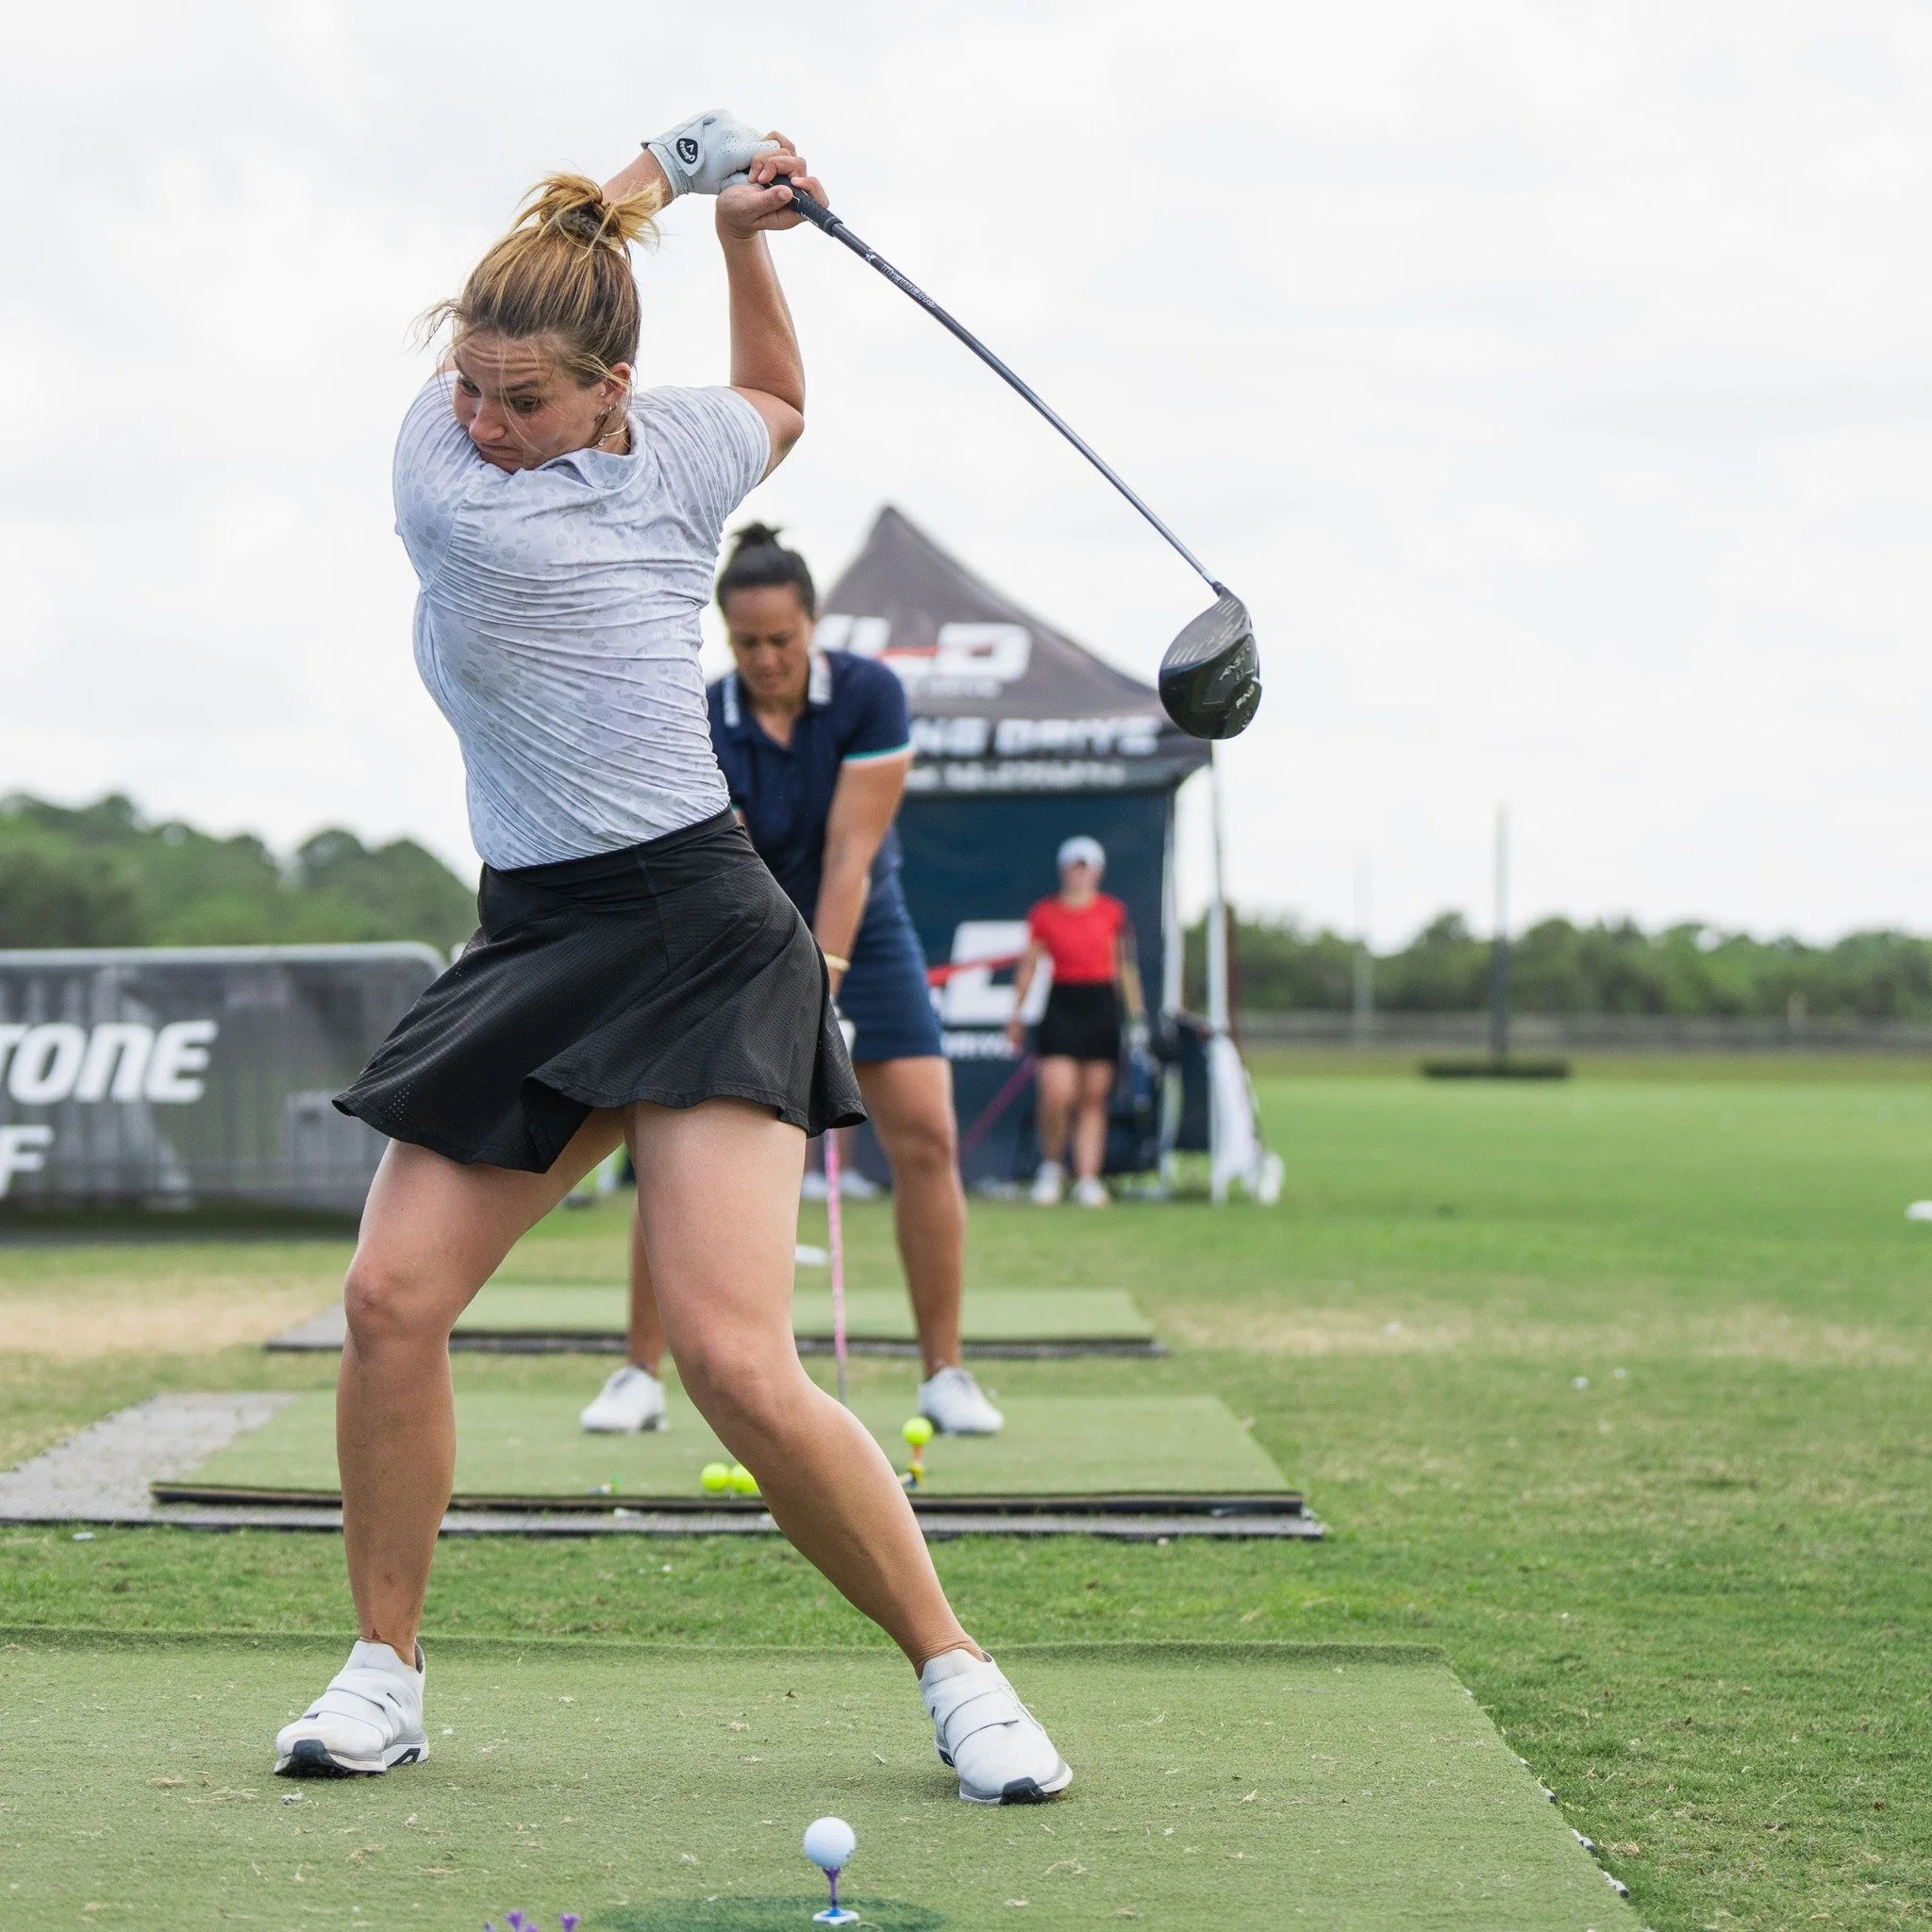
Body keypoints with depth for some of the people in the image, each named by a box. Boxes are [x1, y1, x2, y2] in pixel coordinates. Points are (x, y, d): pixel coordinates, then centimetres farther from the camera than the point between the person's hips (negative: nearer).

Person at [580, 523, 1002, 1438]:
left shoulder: (870, 694, -17)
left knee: (926, 1138, -11)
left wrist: (822, 981, -28)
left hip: (859, 933, 0)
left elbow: (851, 852, -21)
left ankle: (944, 1375, -2)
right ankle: (640, 1376, -1)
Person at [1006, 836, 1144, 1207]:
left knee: (1094, 1099, 0)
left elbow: (1124, 965, 12)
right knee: (1056, 1095, -12)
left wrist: (1136, 1011, 8)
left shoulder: (1112, 912, 8)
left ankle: (1088, 1177, 3)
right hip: (1061, 1006, -1)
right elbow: (1028, 966, 10)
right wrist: (1017, 1015, 7)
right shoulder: (1044, 913, 6)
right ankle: (1051, 1165, 11)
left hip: (1102, 1006, 1)